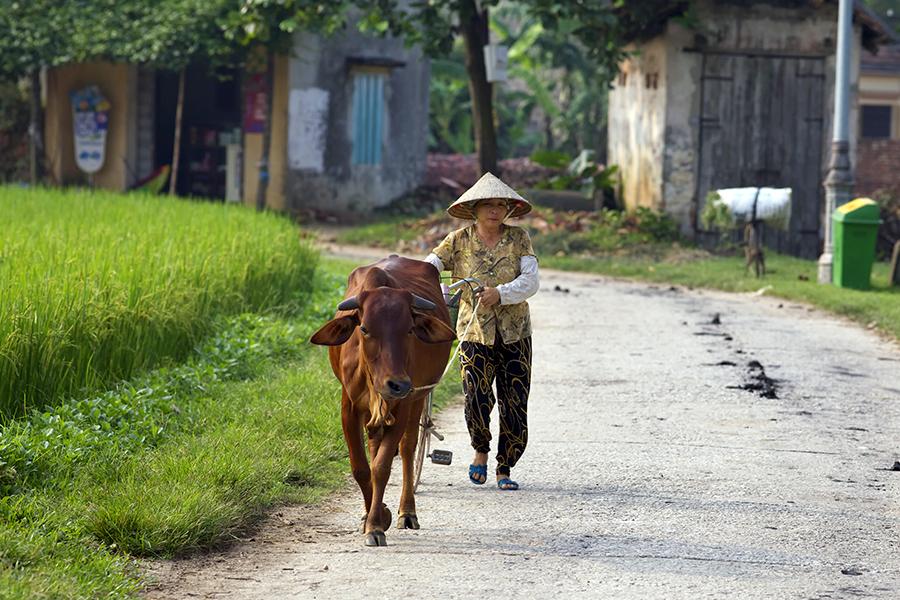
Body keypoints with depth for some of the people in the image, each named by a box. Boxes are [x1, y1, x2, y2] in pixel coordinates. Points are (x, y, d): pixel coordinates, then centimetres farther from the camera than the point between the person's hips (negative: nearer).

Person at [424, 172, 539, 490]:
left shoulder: (518, 238, 3)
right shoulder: (458, 241, 2)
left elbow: (531, 281, -7)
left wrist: (500, 293, -24)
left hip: (514, 333, 1)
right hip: (474, 331, -1)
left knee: (515, 404, 0)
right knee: (477, 398, -18)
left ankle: (505, 468, 17)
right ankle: (481, 450, 11)